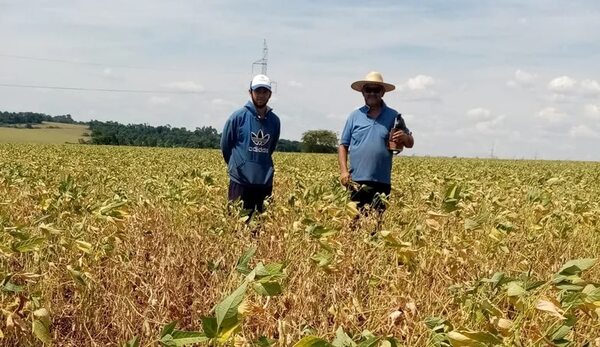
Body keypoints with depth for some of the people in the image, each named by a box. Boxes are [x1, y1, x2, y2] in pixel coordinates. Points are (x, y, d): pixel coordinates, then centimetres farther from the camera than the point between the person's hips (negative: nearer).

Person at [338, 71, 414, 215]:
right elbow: (343, 145, 9)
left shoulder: (394, 117, 8)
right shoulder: (354, 116, 7)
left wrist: (405, 138, -12)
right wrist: (344, 171, -4)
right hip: (357, 181, 0)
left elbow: (410, 144, 12)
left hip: (382, 182, 1)